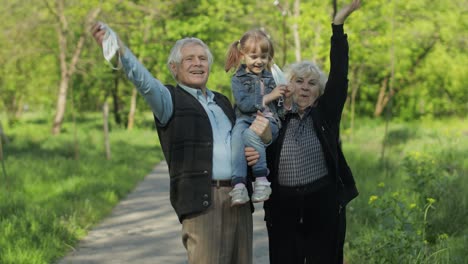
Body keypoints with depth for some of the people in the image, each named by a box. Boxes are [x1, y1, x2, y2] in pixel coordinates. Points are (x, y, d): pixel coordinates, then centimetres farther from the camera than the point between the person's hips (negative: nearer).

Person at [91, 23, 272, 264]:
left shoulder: (222, 102, 23)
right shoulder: (171, 99, 2)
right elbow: (145, 82, -19)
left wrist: (262, 135, 8)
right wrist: (119, 49, -38)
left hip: (239, 199, 7)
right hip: (202, 201, -6)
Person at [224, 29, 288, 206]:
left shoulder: (271, 78, 20)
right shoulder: (238, 79, 12)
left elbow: (280, 106, 25)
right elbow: (244, 104, -5)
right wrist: (268, 97, -8)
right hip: (245, 120, 0)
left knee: (251, 134, -36)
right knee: (237, 134, -37)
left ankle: (261, 179, -27)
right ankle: (238, 183, -44)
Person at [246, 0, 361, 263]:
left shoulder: (326, 114, 3)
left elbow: (339, 74, -6)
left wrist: (339, 24, -12)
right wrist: (252, 157, -17)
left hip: (324, 205, 0)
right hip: (283, 208, 1)